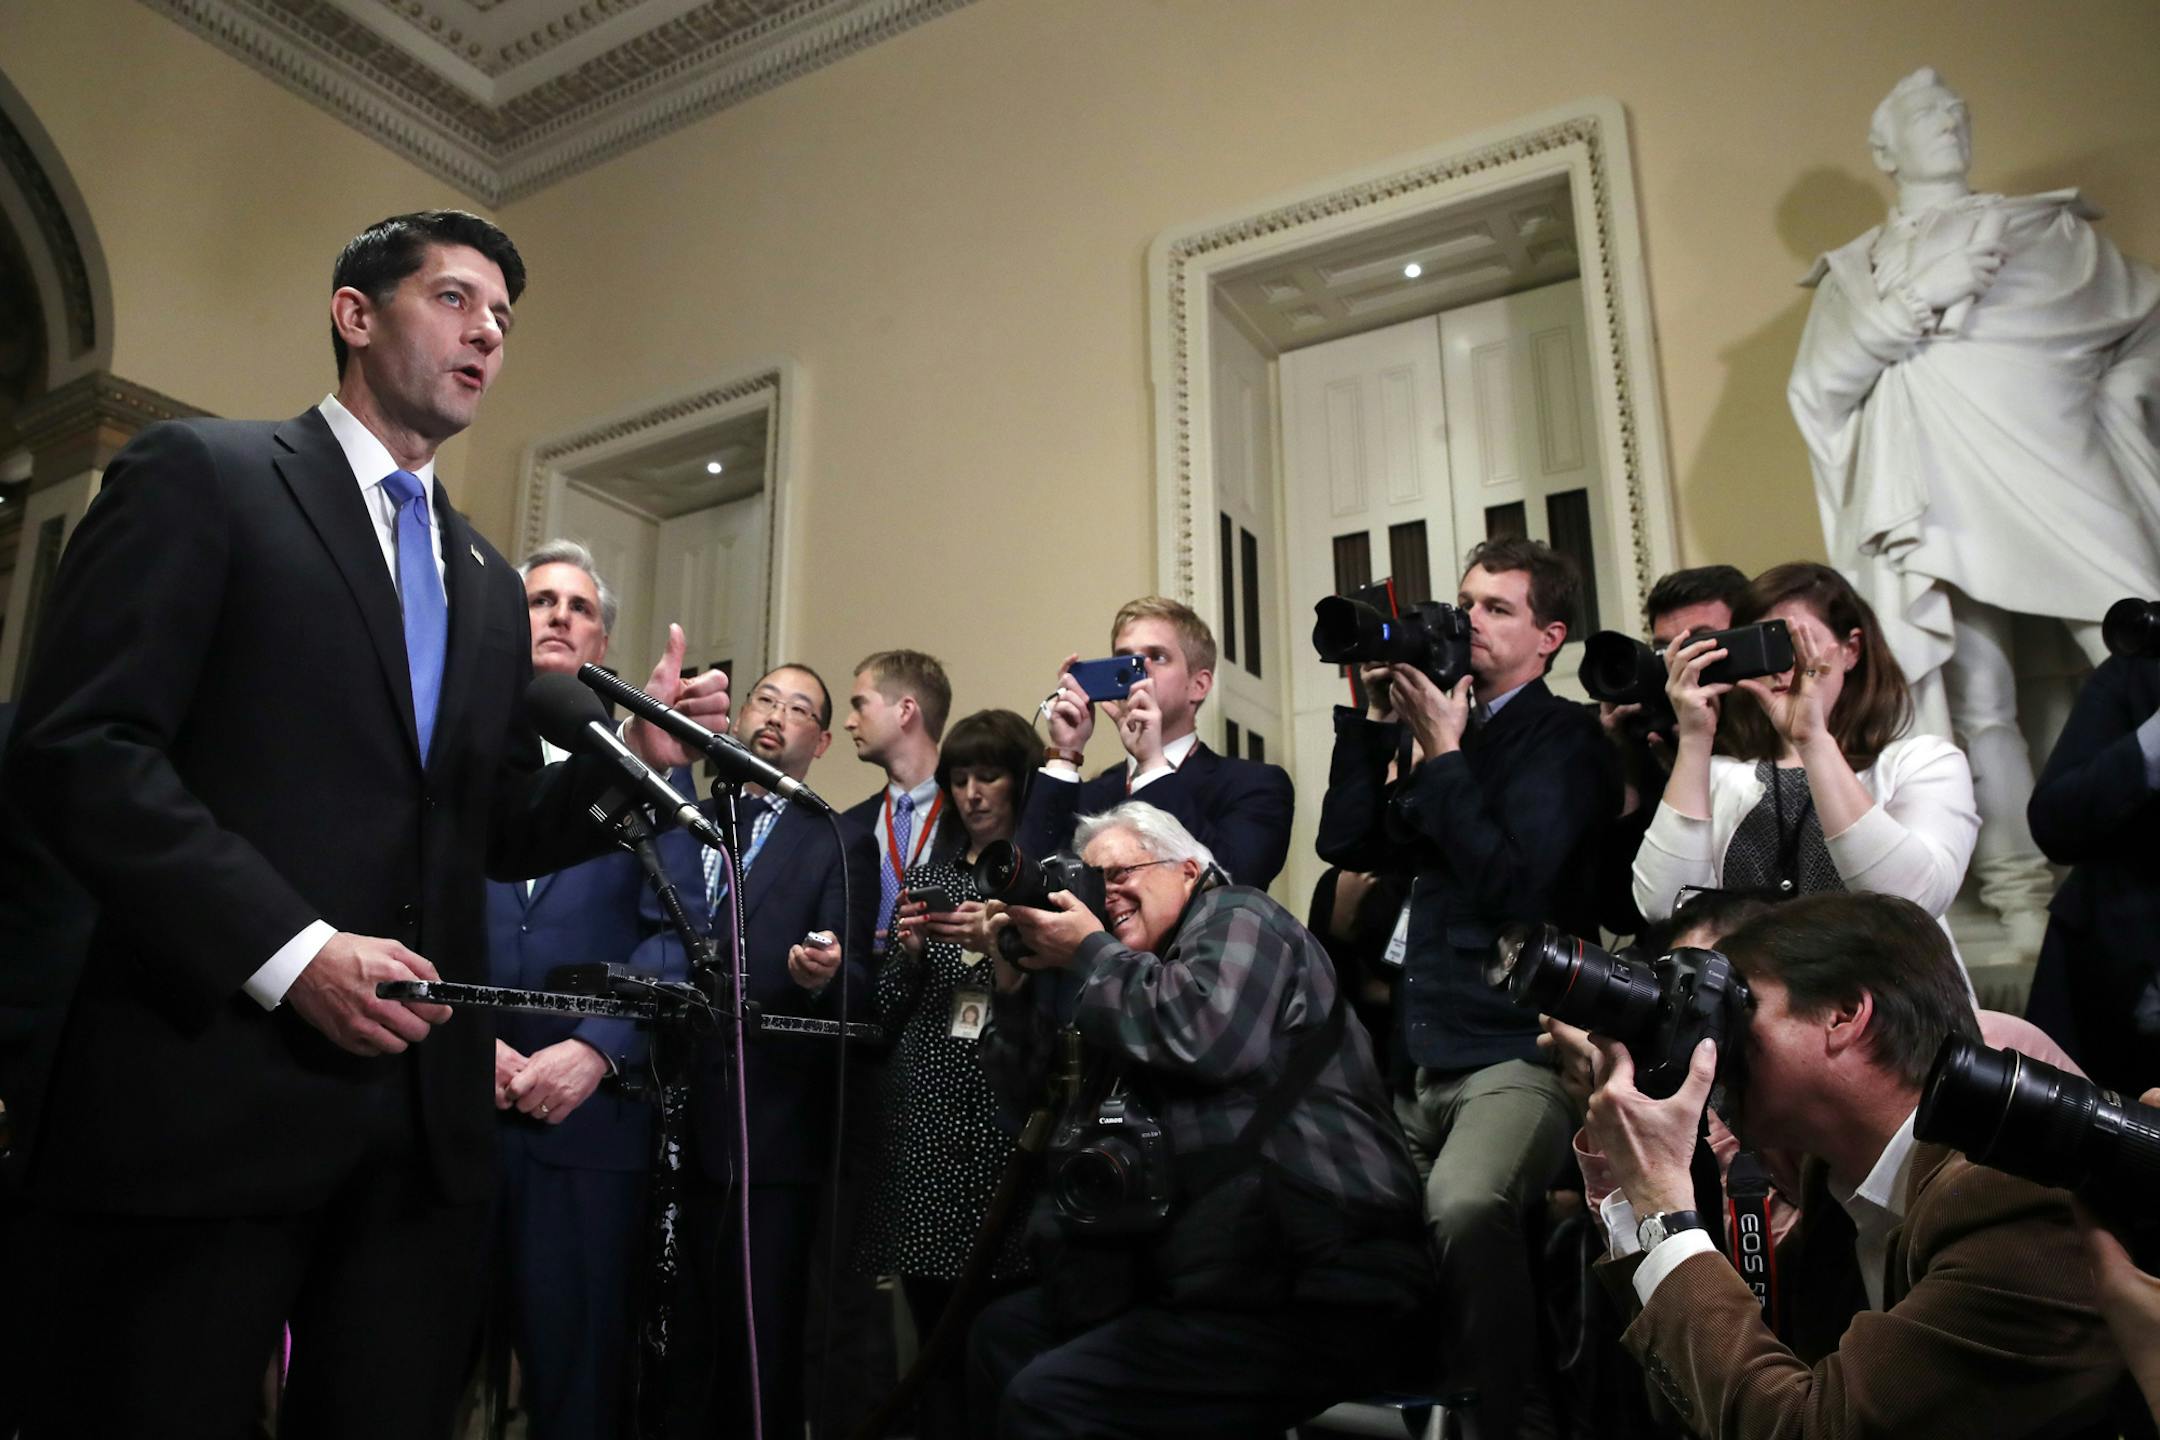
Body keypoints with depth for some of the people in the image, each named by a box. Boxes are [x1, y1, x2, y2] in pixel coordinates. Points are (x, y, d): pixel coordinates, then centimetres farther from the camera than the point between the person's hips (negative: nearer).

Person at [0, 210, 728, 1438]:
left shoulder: (491, 586, 18)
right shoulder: (201, 475, 1)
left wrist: (635, 757, 0)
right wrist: (289, 948, -19)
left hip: (430, 1110, 6)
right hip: (209, 1091, -5)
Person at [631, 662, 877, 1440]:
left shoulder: (839, 845, 2)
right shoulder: (677, 823, 15)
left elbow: (856, 988, -6)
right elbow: (644, 942, 13)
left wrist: (823, 976, -27)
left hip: (768, 1131, -3)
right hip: (667, 1119, 4)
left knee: (760, 1352, 3)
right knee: (671, 1344, 11)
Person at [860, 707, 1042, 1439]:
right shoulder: (927, 878, 15)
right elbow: (888, 1011, 13)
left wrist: (1005, 943, -15)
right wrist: (908, 949, -4)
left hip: (1015, 1118, -3)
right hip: (927, 1123, 4)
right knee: (935, 1332, 8)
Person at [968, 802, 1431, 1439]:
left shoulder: (1237, 917, -5)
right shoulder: (1143, 979, 20)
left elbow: (1211, 1034, -26)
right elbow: (1036, 1090, 21)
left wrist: (1090, 952, -12)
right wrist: (1013, 980, 7)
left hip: (1317, 1297, -10)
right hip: (1238, 1271, 10)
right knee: (1004, 1331, 15)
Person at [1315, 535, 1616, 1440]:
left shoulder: (1565, 738, -1)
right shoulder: (1458, 735, 18)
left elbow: (1514, 881, -14)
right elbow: (1347, 841, 10)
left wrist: (1442, 750, -8)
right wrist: (1376, 717, 5)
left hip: (1520, 1053, -7)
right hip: (1426, 1060, 7)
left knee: (1463, 1205, -34)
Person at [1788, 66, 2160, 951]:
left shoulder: (2044, 227, 19)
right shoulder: (1854, 274, 14)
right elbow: (1814, 391, -1)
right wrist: (1915, 299, -9)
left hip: (2068, 485, 1)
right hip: (1948, 510, -1)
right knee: (1980, 706, -5)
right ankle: (2021, 890, 2)